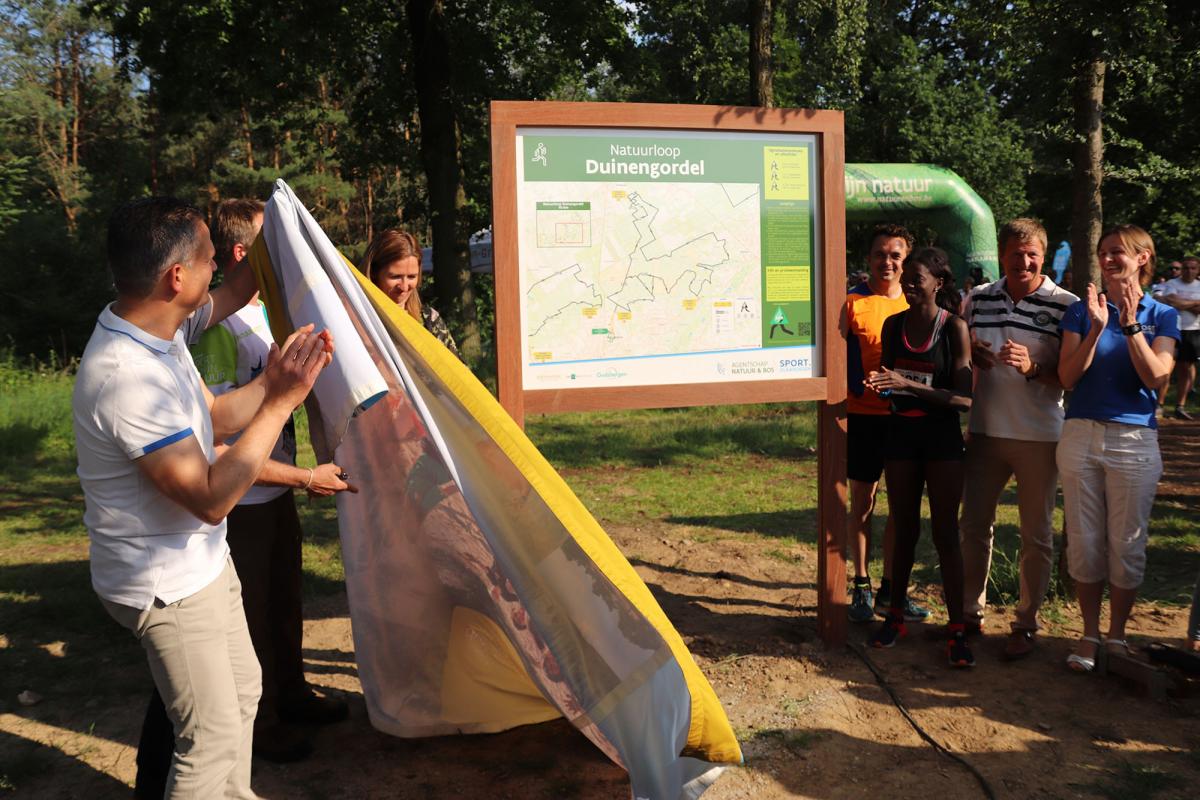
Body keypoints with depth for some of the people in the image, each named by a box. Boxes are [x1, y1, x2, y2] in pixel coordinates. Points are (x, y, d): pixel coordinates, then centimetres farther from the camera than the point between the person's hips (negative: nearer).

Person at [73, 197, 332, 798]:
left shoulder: (161, 337, -1)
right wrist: (281, 400, -29)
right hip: (165, 584, -10)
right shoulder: (126, 377, -32)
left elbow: (211, 421, 11)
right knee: (212, 734, 1)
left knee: (243, 689, 24)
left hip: (202, 561, 10)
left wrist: (272, 379, -4)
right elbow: (211, 498, -31)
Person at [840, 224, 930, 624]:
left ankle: (890, 589, 20)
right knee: (862, 503, 5)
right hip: (864, 415, -3)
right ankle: (861, 587, 17)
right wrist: (839, 415, -11)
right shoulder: (852, 303, -2)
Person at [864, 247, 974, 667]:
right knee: (904, 530, 13)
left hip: (941, 435, -4)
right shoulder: (893, 324, 4)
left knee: (945, 533, 0)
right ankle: (895, 615, 24)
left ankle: (957, 631, 8)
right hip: (900, 432, 4)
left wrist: (910, 384, -24)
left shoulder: (954, 326, -9)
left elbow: (964, 398, -14)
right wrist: (877, 383, -9)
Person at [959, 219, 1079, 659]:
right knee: (974, 525, 10)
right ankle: (970, 612, 25)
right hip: (985, 430, 3)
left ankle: (1026, 623, 21)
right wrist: (971, 356, -7)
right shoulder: (976, 300, 5)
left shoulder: (1065, 305, -6)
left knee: (1036, 534, 8)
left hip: (1040, 435, -3)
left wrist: (1032, 367, -24)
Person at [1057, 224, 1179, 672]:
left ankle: (1117, 636, 21)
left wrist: (1130, 325, -17)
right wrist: (1096, 330, -17)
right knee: (1085, 542, 6)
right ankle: (1090, 633, 21)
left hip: (1134, 441, -1)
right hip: (1081, 436, 1)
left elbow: (1157, 379, -9)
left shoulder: (1162, 316, 3)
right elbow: (1067, 378, -4)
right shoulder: (1082, 311, 4)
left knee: (1127, 544, 5)